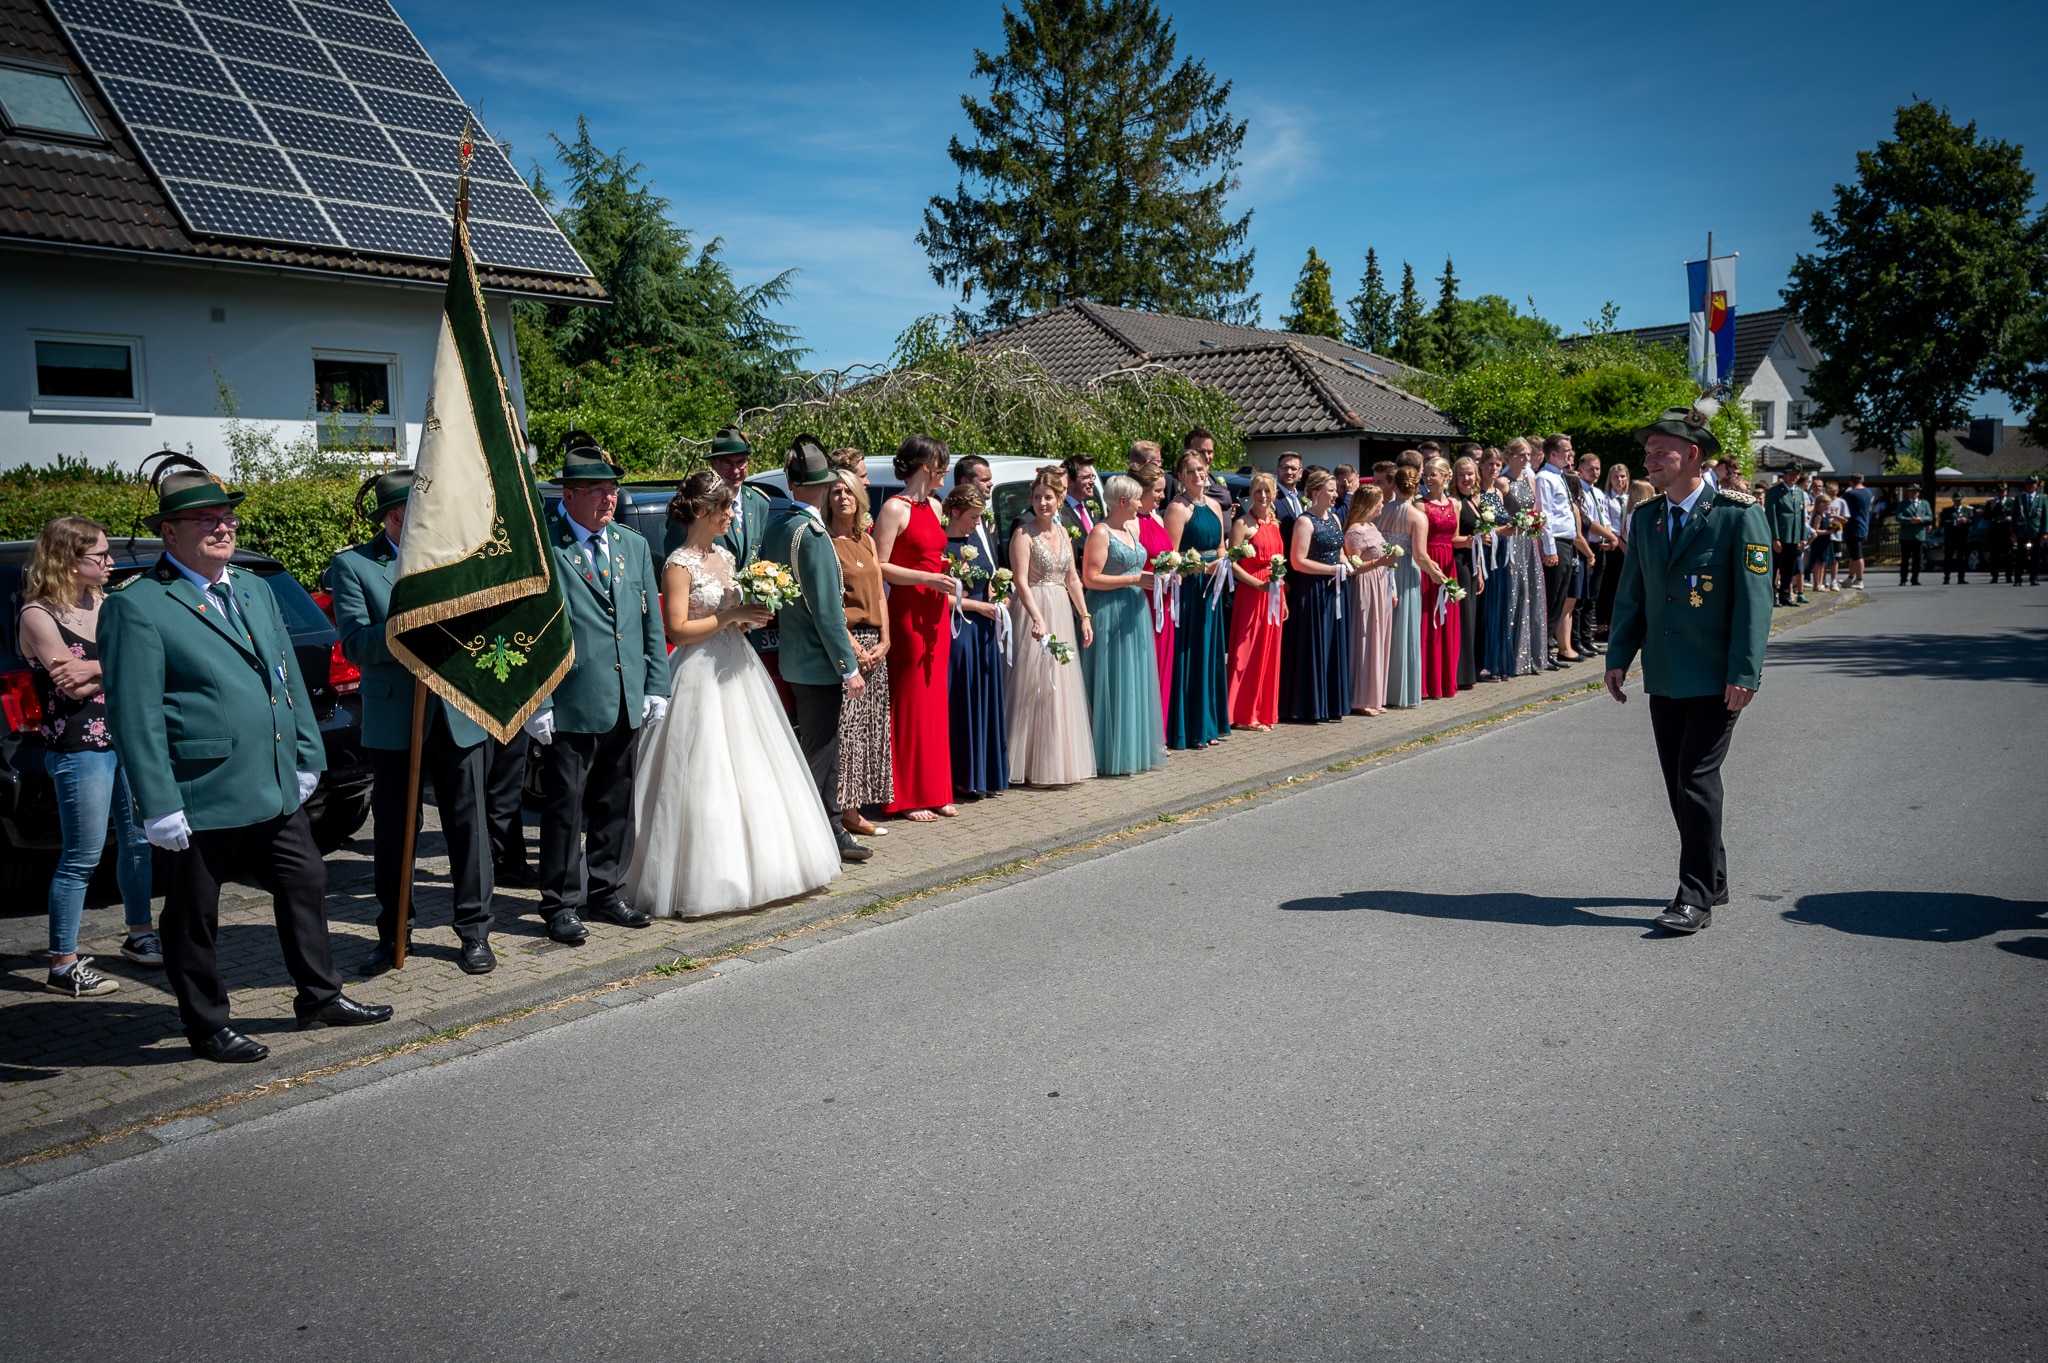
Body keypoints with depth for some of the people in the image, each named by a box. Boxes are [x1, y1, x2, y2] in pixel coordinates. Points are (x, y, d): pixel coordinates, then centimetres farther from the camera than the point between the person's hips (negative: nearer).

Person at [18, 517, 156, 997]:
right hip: (78, 750, -7)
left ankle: (139, 935, 29)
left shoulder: (107, 606, 10)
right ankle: (64, 965, 5)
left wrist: (96, 669, -14)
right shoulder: (37, 615, -8)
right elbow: (74, 687, -14)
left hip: (126, 738, 7)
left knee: (138, 841, 14)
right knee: (82, 858, -3)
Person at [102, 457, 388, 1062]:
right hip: (200, 801, -7)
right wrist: (158, 806, -17)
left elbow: (290, 679, 18)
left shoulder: (257, 591, 13)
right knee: (193, 919, 8)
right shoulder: (137, 607, -10)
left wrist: (307, 757, 13)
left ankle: (320, 997, 30)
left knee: (306, 887, 15)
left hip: (275, 788, 7)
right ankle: (207, 1027, 23)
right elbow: (133, 715, -14)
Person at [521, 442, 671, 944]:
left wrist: (657, 687, 8)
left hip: (627, 706, 6)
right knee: (565, 808, 4)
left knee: (617, 804, 15)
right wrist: (537, 703, -13)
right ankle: (562, 904, 16)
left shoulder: (634, 546, 12)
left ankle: (606, 891, 29)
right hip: (570, 708, -6)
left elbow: (652, 624, 14)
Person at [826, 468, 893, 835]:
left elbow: (879, 593, 15)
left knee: (870, 726, 8)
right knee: (843, 727, -9)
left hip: (874, 644, 8)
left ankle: (853, 809, 15)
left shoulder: (867, 540, 16)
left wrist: (884, 640, 3)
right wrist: (852, 646, -15)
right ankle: (837, 813, -4)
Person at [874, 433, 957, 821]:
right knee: (910, 701, -2)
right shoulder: (895, 508, -10)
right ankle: (907, 797, 7)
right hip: (907, 611, -8)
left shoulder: (935, 506, 15)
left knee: (936, 699, 10)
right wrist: (928, 578, -20)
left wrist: (950, 568, 10)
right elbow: (880, 567, -16)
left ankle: (934, 791, 18)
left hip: (936, 611, 8)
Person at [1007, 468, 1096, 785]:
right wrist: (1038, 619, -29)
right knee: (1035, 686, -5)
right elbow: (1021, 582, -18)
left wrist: (1084, 617, 11)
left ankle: (1060, 761, 21)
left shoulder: (1062, 532, 12)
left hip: (1062, 615, 7)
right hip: (1035, 614, -7)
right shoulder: (1024, 533, -9)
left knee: (1062, 686, 10)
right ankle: (1035, 767, 2)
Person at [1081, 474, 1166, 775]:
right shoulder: (1101, 532, -11)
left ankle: (1134, 748, 18)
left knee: (1136, 680, 10)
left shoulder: (1133, 527, 13)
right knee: (1114, 683, -4)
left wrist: (1151, 577, 9)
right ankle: (1111, 755, 3)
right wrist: (1134, 579, -17)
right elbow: (1090, 578, -17)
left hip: (1134, 612, 8)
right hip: (1109, 614, -8)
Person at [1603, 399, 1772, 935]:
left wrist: (1744, 674, -16)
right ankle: (1712, 880, 26)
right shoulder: (1645, 517, 8)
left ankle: (1697, 897, -1)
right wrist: (1619, 657, 8)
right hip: (1665, 678, 6)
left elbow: (1754, 599, -12)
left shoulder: (1739, 515, -10)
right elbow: (1631, 594, 14)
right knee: (1679, 783, 11)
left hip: (1716, 679, -6)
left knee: (1697, 779, -9)